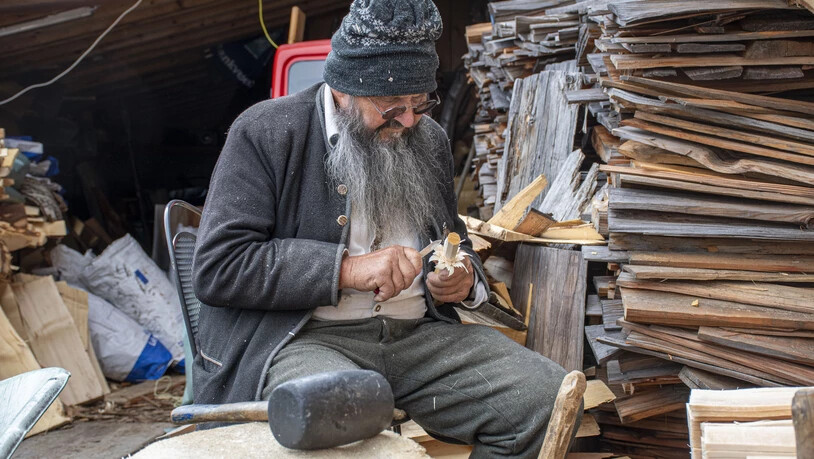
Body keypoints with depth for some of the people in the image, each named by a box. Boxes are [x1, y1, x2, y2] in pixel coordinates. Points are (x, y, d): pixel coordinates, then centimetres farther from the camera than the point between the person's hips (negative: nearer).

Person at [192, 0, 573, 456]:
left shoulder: (428, 140, 16)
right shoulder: (267, 132, -2)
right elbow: (216, 268, -10)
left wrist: (463, 279, 3)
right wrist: (346, 270, -18)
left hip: (419, 333, 6)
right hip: (302, 336, -5)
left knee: (547, 394, -14)